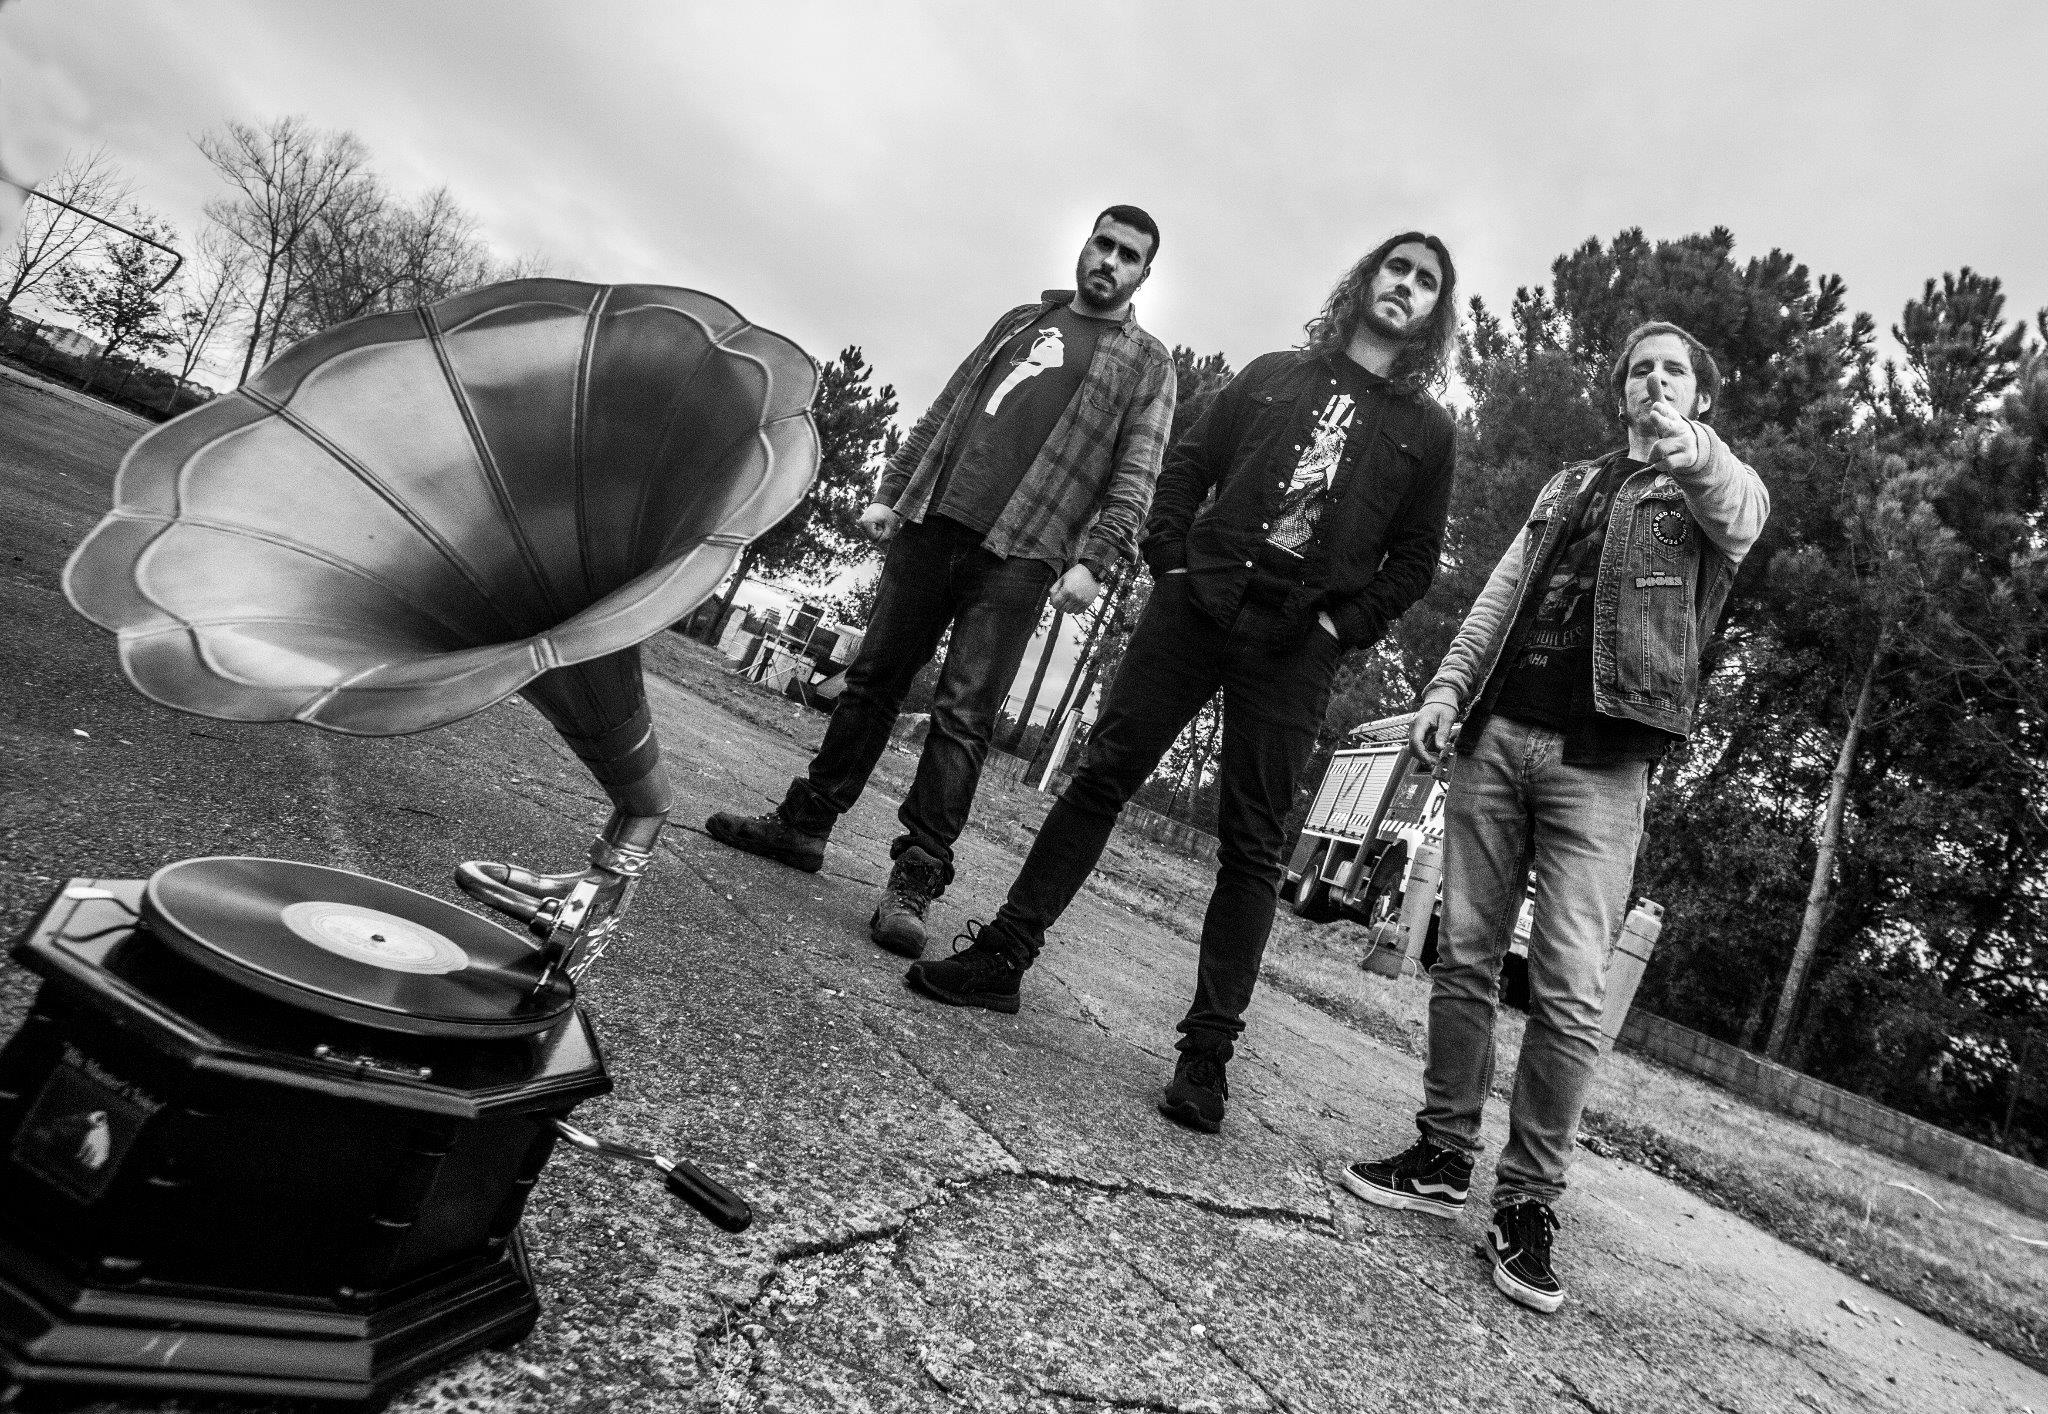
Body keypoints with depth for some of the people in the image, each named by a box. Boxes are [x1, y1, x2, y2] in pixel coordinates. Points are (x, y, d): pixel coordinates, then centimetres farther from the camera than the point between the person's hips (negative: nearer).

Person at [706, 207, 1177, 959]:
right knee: (873, 680, 8)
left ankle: (915, 881, -6)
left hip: (1018, 555, -4)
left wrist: (1091, 561, -14)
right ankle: (803, 823, 20)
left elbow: (1134, 476, -1)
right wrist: (890, 492, 13)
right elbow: (944, 412, 22)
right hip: (930, 523, 4)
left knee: (963, 716, -10)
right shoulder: (1021, 320, 23)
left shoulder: (1147, 363, 10)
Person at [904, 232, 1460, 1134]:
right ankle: (1002, 956, 8)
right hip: (1195, 605, 2)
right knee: (1103, 776, -1)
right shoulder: (1273, 375, 17)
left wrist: (1344, 623, -4)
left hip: (1296, 650, -1)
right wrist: (1171, 560, 1)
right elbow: (1188, 464, 14)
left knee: (1252, 844, -2)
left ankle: (1208, 1049, 3)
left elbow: (1414, 559, 9)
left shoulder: (1426, 430, 13)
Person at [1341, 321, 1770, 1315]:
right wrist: (1448, 686, 2)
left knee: (1570, 989, -9)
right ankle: (1444, 1158, 13)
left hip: (1601, 761, -4)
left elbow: (1739, 519, -15)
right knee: (1464, 956, 3)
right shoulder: (1569, 486, 24)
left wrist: (1692, 448, -39)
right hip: (1499, 735, 4)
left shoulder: (1719, 486, 10)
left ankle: (1528, 1201, 1)